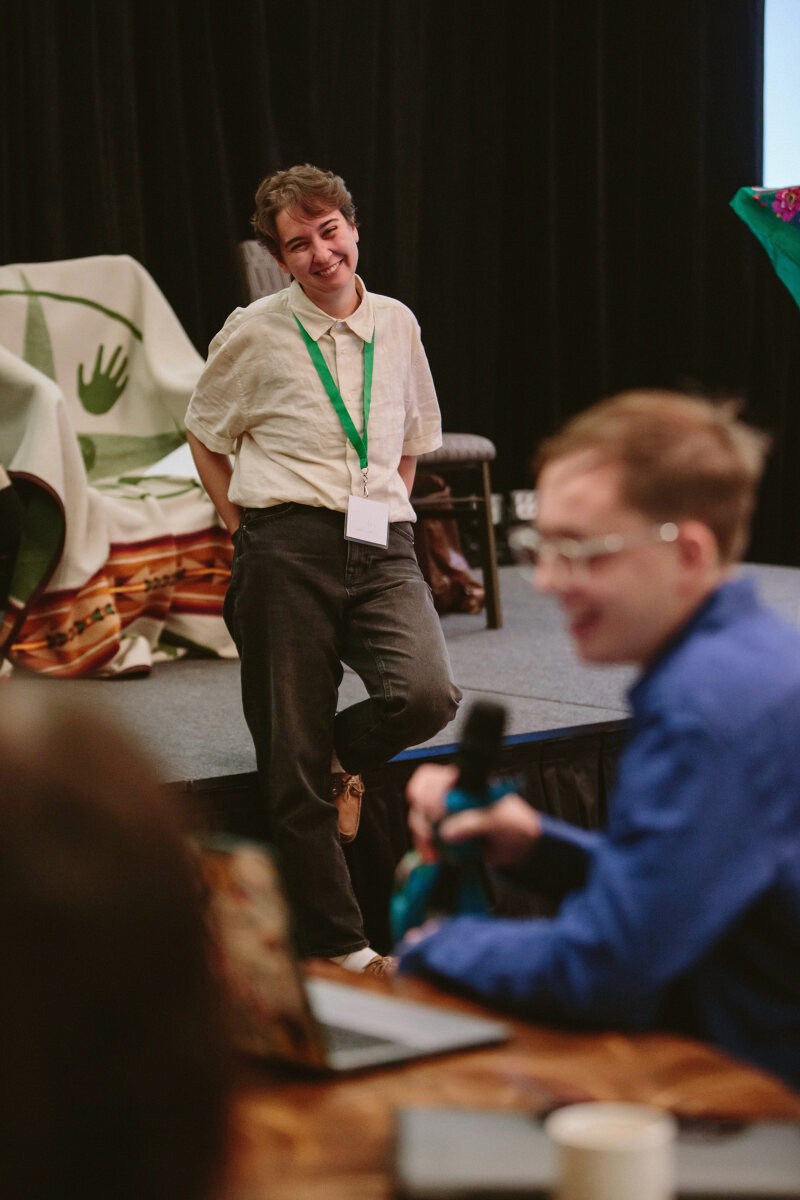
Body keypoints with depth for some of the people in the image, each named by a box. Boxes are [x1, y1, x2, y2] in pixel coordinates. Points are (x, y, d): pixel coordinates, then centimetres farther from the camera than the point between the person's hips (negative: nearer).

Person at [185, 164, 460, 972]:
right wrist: (244, 528, 7)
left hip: (382, 547, 3)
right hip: (288, 550, -2)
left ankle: (345, 756, 11)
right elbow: (204, 434, 15)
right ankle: (336, 943, 12)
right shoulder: (255, 335, 3)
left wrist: (385, 509, 14)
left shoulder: (397, 327, 12)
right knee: (293, 768, -1)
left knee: (426, 696, -25)